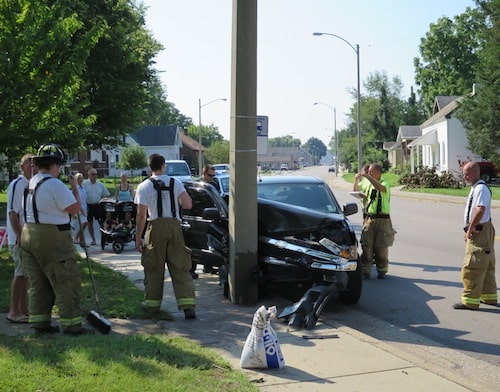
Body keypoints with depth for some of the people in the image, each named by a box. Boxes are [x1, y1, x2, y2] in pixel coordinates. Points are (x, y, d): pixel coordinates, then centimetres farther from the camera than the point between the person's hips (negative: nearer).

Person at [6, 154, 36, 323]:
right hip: (20, 238, -9)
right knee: (21, 274, -6)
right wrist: (20, 237, -21)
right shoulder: (16, 185, -13)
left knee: (26, 274, 14)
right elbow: (12, 213, -18)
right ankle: (14, 312, 1)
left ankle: (23, 308, 22)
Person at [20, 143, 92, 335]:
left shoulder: (31, 183, 12)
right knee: (66, 282, -1)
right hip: (52, 238, -9)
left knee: (38, 283, 13)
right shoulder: (54, 184, -16)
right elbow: (75, 208, -14)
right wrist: (75, 187, -1)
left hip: (29, 234, 9)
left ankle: (40, 323, 17)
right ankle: (71, 324, 2)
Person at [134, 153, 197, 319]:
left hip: (156, 227, -1)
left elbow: (141, 215, -5)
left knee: (153, 268, 12)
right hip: (174, 226, 2)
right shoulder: (175, 183, 7)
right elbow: (188, 205, -4)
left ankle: (152, 303, 21)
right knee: (180, 268, 4)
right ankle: (188, 305, -4)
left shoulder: (144, 186, 1)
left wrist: (138, 237, 1)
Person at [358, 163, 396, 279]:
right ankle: (365, 271, 1)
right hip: (370, 219, 6)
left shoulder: (385, 184, -8)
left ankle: (382, 270, 17)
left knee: (381, 247, 1)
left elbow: (380, 187, -34)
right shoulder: (370, 185, 14)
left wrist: (367, 176, -35)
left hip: (382, 219, -5)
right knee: (366, 245, -3)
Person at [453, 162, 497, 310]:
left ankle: (470, 300, -1)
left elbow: (480, 210, -31)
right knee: (486, 266, 18)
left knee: (472, 267, -6)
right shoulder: (475, 188, 13)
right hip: (477, 231, 10)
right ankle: (489, 296, 29)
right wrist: (469, 229, 13)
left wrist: (470, 229, -22)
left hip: (480, 232, -10)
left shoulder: (481, 188, -19)